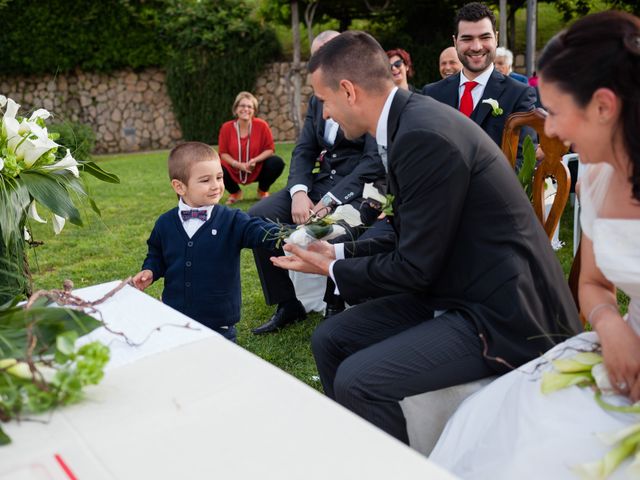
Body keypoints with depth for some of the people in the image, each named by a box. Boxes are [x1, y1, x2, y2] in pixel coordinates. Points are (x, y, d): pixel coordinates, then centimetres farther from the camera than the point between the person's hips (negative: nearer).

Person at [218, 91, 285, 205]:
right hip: (234, 171, 0)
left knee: (277, 163, -26)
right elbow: (223, 153, -6)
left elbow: (270, 149, -8)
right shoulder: (226, 127, -10)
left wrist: (255, 160, -25)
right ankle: (235, 192, 7)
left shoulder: (261, 125, -12)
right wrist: (238, 164, -23)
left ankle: (263, 191, 6)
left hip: (258, 169, 0)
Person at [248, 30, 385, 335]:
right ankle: (288, 305, 2)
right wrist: (299, 193, -11)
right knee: (258, 217, -10)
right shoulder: (316, 101, 16)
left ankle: (336, 309, -8)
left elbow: (376, 160, -15)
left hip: (358, 188, -7)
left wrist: (331, 200, -22)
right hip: (321, 181, 7)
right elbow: (303, 152, 11)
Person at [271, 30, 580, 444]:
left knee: (358, 380, -22)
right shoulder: (410, 118, 6)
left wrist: (333, 269, -5)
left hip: (502, 315, -10)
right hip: (452, 287, 10)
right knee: (329, 340, 7)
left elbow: (415, 267, -19)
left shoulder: (424, 134, -23)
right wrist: (339, 253, 11)